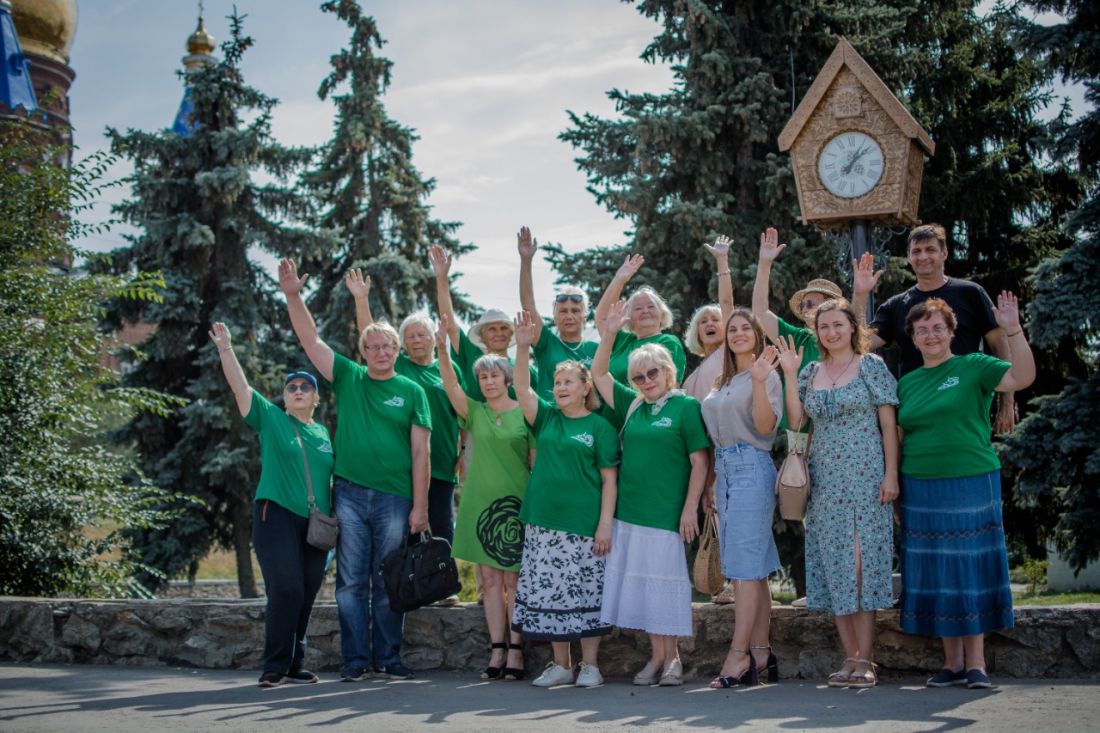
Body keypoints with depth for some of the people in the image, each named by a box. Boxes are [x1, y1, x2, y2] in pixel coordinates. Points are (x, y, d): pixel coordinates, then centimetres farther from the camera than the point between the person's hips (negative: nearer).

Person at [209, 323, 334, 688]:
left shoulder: (324, 434, 15)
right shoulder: (270, 419, 5)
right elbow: (240, 386, -4)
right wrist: (225, 347, -14)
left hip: (316, 523, 4)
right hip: (277, 517, -4)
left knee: (306, 596, 6)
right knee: (285, 591, -12)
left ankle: (295, 664, 16)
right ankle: (275, 667, -3)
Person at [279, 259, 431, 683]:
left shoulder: (412, 392, 5)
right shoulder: (348, 378, 9)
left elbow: (421, 452, 2)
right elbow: (309, 339, 4)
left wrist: (419, 505, -3)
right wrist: (293, 295, -8)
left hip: (395, 499, -1)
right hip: (349, 493, 1)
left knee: (388, 583, 5)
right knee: (351, 581, 3)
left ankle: (388, 659, 13)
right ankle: (355, 659, 9)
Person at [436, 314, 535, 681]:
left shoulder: (524, 414, 2)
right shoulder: (475, 413, 9)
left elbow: (536, 461, 2)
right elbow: (450, 385, -6)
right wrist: (442, 348, -20)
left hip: (515, 503, -3)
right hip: (480, 501, 3)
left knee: (513, 578, -3)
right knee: (490, 578, 3)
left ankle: (515, 651, 1)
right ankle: (497, 650, 7)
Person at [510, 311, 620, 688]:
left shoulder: (600, 427, 0)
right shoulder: (546, 418, 11)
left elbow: (609, 480, -3)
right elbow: (522, 389, -3)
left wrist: (605, 524, -10)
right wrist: (522, 348, -14)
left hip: (584, 526, -4)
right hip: (543, 523, 4)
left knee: (585, 593, 0)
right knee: (548, 593, 7)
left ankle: (590, 665, 11)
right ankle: (560, 665, 17)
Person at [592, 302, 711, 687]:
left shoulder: (686, 407, -3)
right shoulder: (632, 406, 12)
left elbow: (700, 461, -6)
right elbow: (598, 375, 15)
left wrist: (690, 508, -11)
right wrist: (608, 335, 4)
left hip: (667, 513, -6)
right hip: (629, 511, 6)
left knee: (665, 581, -3)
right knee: (640, 582, 6)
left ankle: (672, 657, 7)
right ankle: (657, 655, 15)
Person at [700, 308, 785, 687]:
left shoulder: (765, 374, -4)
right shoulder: (722, 382, 19)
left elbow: (766, 426, -14)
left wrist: (759, 382, -24)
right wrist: (712, 484, 20)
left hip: (751, 468, -8)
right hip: (724, 471, 8)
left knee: (746, 566, -10)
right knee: (753, 568, 8)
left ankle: (739, 655, -10)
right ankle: (762, 653, 11)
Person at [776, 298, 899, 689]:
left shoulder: (872, 366, 1)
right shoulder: (811, 373, 13)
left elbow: (888, 424, -2)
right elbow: (795, 420, 2)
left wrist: (890, 474, -9)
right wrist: (790, 375, -3)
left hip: (864, 475, -4)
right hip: (824, 478, 4)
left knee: (861, 561, -7)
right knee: (834, 564, 2)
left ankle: (865, 659, -3)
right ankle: (851, 657, 7)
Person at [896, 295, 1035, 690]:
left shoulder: (973, 367, 0)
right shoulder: (906, 383, 12)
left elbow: (1023, 377, -15)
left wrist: (1013, 330, -25)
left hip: (971, 483, -4)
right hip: (921, 490, 4)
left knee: (971, 568, 0)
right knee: (935, 574, 5)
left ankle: (976, 662, 8)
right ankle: (952, 662, 15)